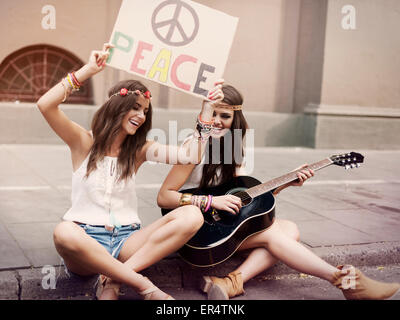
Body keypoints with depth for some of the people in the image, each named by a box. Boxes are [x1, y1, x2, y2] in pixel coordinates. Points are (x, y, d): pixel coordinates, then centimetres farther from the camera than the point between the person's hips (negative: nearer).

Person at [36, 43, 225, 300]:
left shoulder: (140, 149, 10)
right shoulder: (84, 142, 3)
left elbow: (191, 155, -3)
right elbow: (45, 105, -13)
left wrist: (207, 110, -6)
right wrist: (88, 70, -13)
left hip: (127, 240, 3)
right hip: (86, 238, -3)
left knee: (191, 216, -20)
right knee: (64, 233, -40)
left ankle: (113, 280, -25)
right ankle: (145, 287, -27)